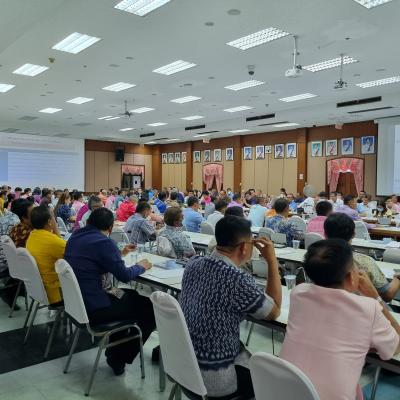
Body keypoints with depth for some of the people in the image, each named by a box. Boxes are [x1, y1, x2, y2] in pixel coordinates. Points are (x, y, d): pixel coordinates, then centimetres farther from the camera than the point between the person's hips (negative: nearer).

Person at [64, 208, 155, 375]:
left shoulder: (75, 236, 7)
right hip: (93, 310, -9)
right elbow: (124, 275, -17)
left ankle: (114, 349, 34)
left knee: (131, 296, 27)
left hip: (76, 301, 9)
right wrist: (141, 266, 1)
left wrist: (119, 253, 25)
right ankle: (119, 358, 16)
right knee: (150, 309, 4)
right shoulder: (103, 242, -19)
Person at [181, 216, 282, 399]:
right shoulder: (238, 280, -28)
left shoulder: (194, 263, -6)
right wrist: (272, 261, -9)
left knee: (252, 354, 29)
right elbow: (274, 311, -10)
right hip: (213, 378, -7)